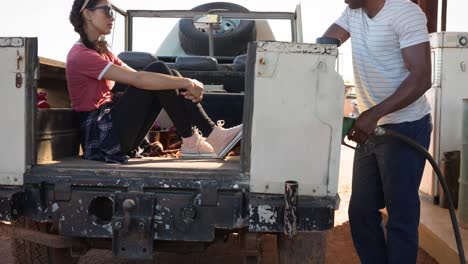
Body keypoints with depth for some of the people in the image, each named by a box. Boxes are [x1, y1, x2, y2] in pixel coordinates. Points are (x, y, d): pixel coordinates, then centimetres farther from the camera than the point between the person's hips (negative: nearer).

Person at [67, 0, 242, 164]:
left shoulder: (100, 51, 18)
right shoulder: (81, 56, -13)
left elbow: (138, 77, 7)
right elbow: (138, 79, -23)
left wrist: (183, 85, -9)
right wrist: (187, 83, -19)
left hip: (113, 126, 9)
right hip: (102, 133, -9)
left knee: (168, 79, -4)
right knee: (158, 69, -16)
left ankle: (212, 133, -11)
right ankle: (190, 141, -11)